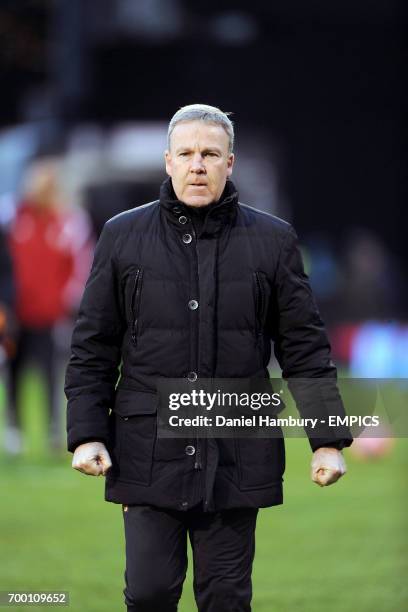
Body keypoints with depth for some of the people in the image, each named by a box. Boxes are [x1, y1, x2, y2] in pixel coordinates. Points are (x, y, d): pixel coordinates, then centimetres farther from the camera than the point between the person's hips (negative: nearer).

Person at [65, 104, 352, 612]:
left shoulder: (272, 240, 5)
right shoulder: (123, 237, 5)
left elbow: (305, 347, 6)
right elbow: (92, 348, 6)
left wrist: (327, 441, 1)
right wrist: (86, 434, -2)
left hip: (237, 456, 0)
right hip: (148, 452, 0)